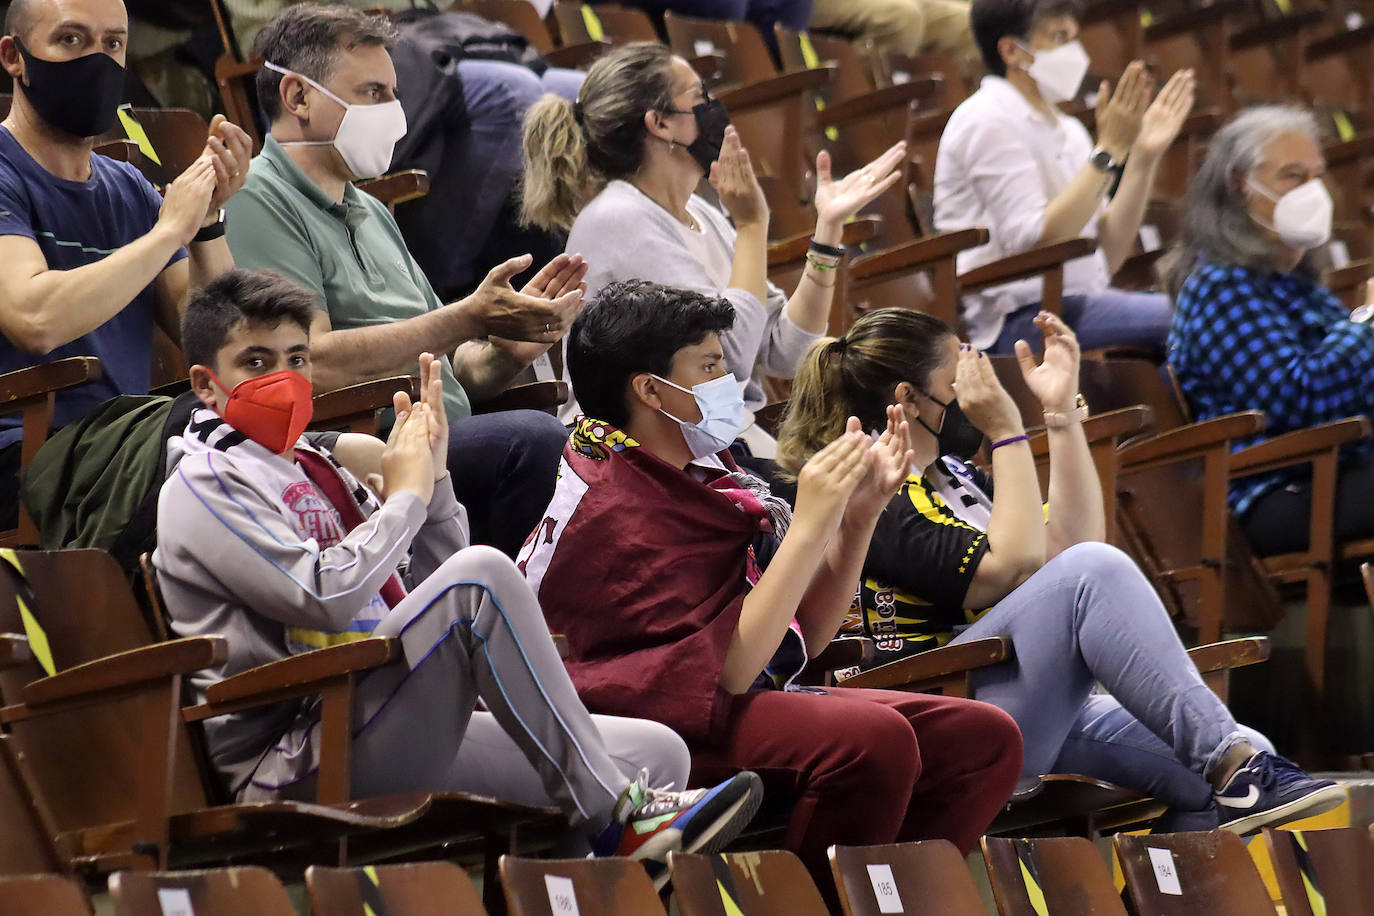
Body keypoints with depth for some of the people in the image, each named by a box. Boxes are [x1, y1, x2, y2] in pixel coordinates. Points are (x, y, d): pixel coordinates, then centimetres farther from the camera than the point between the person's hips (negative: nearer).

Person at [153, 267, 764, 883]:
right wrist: (404, 496, -4)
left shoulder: (312, 468, 24)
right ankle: (611, 819, -25)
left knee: (657, 751, 0)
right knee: (479, 577, -28)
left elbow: (426, 587, 24)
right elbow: (325, 598, -18)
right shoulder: (204, 485, -2)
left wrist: (432, 478, 10)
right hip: (298, 760, -9)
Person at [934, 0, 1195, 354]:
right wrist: (1109, 151, -15)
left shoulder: (1067, 131, 20)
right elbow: (1037, 242, -18)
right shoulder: (987, 121, -6)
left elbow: (1108, 257, 13)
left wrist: (1144, 156, 7)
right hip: (1016, 321, -9)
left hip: (1077, 305, 9)